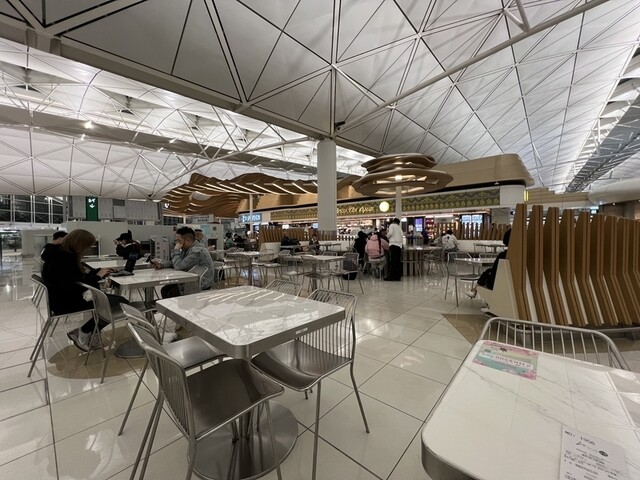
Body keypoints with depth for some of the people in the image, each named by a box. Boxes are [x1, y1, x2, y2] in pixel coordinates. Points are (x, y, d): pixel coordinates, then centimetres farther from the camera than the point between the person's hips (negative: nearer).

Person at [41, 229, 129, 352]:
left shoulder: (59, 254, 9)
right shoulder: (65, 258, -23)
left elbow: (76, 277, 15)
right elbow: (79, 283, -28)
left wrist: (98, 271, 6)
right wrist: (97, 276, -15)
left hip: (63, 299, 11)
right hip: (67, 303, -11)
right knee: (120, 303, -16)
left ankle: (80, 331, 13)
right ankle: (85, 332, 3)